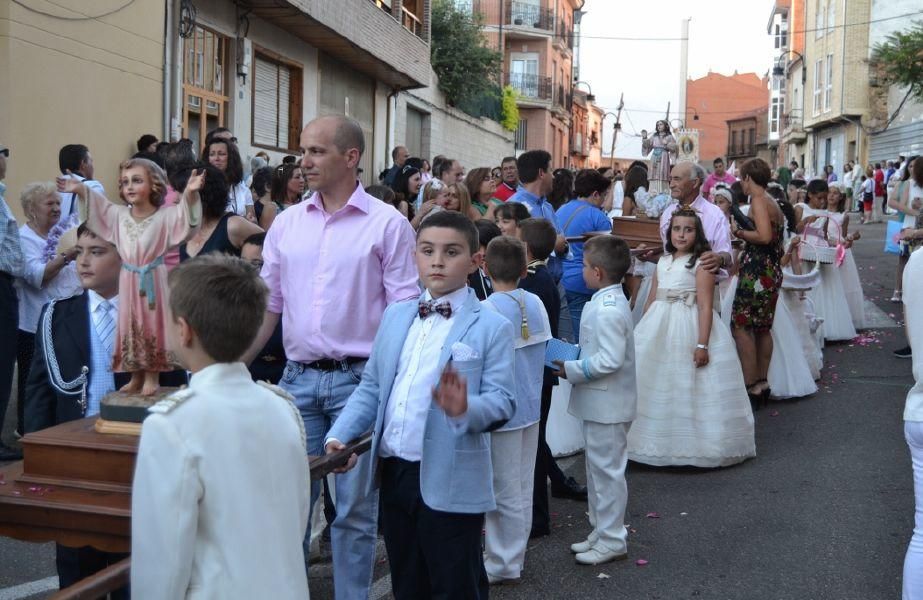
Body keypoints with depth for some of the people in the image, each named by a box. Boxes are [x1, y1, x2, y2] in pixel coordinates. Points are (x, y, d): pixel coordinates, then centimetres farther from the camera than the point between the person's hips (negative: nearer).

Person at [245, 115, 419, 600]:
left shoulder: (387, 224, -5)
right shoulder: (287, 224, 9)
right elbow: (267, 306, 12)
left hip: (358, 378, -4)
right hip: (298, 378, 4)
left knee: (354, 508, 6)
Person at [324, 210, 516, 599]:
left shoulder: (492, 327, -6)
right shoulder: (395, 316, 11)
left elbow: (503, 402, -13)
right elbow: (371, 387, 11)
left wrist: (465, 409, -33)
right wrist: (340, 435, -2)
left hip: (450, 483, -5)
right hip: (394, 472, 6)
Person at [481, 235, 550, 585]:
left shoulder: (487, 311, -20)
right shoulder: (536, 303, 0)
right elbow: (544, 350, 7)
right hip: (531, 407, 7)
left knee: (505, 491, 5)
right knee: (523, 488, 16)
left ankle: (504, 564, 16)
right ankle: (516, 555, 30)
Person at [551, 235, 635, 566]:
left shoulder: (608, 309, -23)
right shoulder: (610, 302, 9)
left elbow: (610, 360, -28)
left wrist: (571, 370, -20)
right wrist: (573, 354, 8)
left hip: (606, 405, -10)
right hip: (599, 403, 10)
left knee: (607, 470, 0)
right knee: (598, 468, 19)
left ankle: (612, 541, 12)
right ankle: (601, 530, 30)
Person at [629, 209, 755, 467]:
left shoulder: (701, 263, -8)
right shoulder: (663, 262, 12)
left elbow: (705, 306, -14)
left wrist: (703, 344, -20)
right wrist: (643, 332, 16)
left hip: (689, 329, -6)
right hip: (659, 330, 6)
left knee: (689, 386, -1)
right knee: (657, 385, 11)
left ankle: (694, 443, 12)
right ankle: (659, 441, 25)